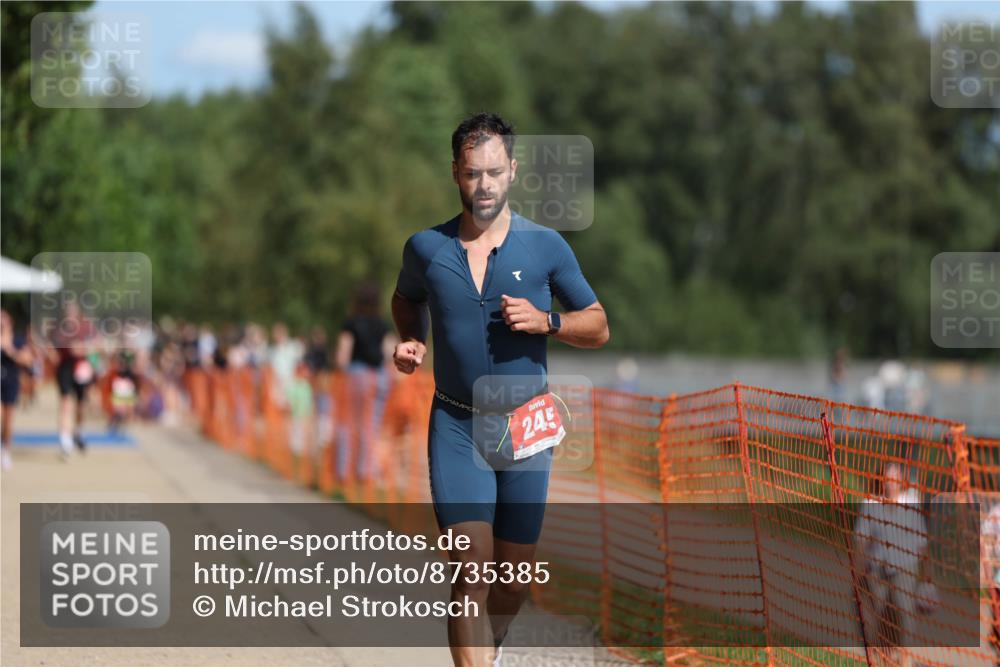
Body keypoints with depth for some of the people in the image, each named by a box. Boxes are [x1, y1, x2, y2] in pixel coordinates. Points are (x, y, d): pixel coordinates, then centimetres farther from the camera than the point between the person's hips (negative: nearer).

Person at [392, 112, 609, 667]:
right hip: (456, 427, -1)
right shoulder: (426, 248, 0)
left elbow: (598, 327, 5)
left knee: (514, 577, 10)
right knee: (471, 570, -16)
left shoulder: (545, 247, -2)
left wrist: (546, 322, -14)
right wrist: (412, 340, 1)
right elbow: (406, 300, 22)